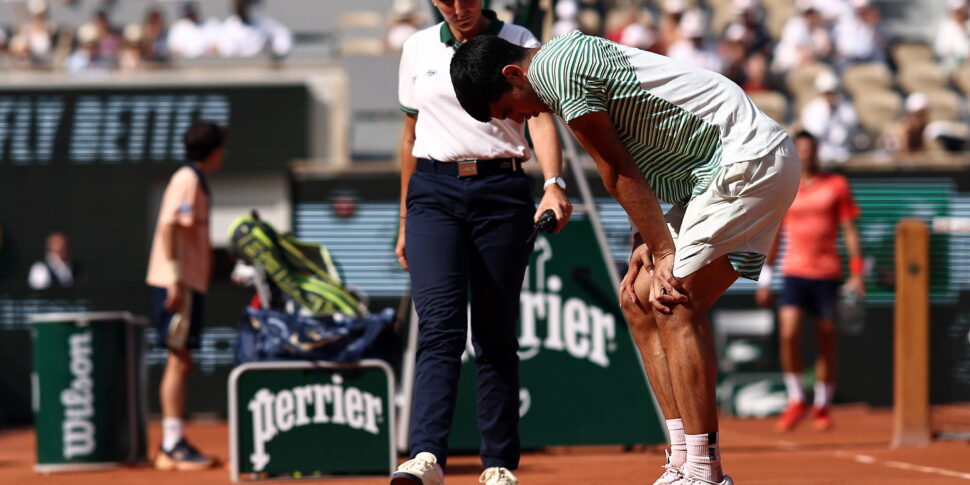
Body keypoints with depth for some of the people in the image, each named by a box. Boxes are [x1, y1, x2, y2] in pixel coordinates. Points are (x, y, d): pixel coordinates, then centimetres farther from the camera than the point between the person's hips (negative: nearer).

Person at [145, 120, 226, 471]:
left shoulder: (195, 180, 19)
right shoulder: (187, 180, -11)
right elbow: (168, 227, -20)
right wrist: (176, 279, -25)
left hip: (188, 282, 10)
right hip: (179, 283, -10)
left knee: (180, 363, 11)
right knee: (179, 361, -9)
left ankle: (171, 446, 14)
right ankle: (173, 445, -9)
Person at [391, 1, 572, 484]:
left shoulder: (519, 44, 3)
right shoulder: (418, 49, 13)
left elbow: (541, 120, -9)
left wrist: (554, 184, -27)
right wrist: (405, 222, 20)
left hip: (501, 192, -1)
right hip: (434, 191, 1)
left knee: (495, 336, -1)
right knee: (439, 328, -14)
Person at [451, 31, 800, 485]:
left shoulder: (554, 67, -14)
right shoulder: (571, 55, 16)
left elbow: (618, 172, -12)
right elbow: (635, 166, 15)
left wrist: (664, 252, -9)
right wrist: (646, 244, 5)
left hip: (749, 158, -10)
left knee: (675, 306, -15)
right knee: (638, 299, 9)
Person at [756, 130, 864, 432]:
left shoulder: (836, 186, 6)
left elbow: (850, 231, 4)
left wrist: (857, 273, -4)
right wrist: (764, 280, 9)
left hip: (828, 274, 0)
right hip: (794, 272, 0)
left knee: (826, 340, 2)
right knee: (788, 333, -16)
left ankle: (822, 406, 16)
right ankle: (795, 400, -1)